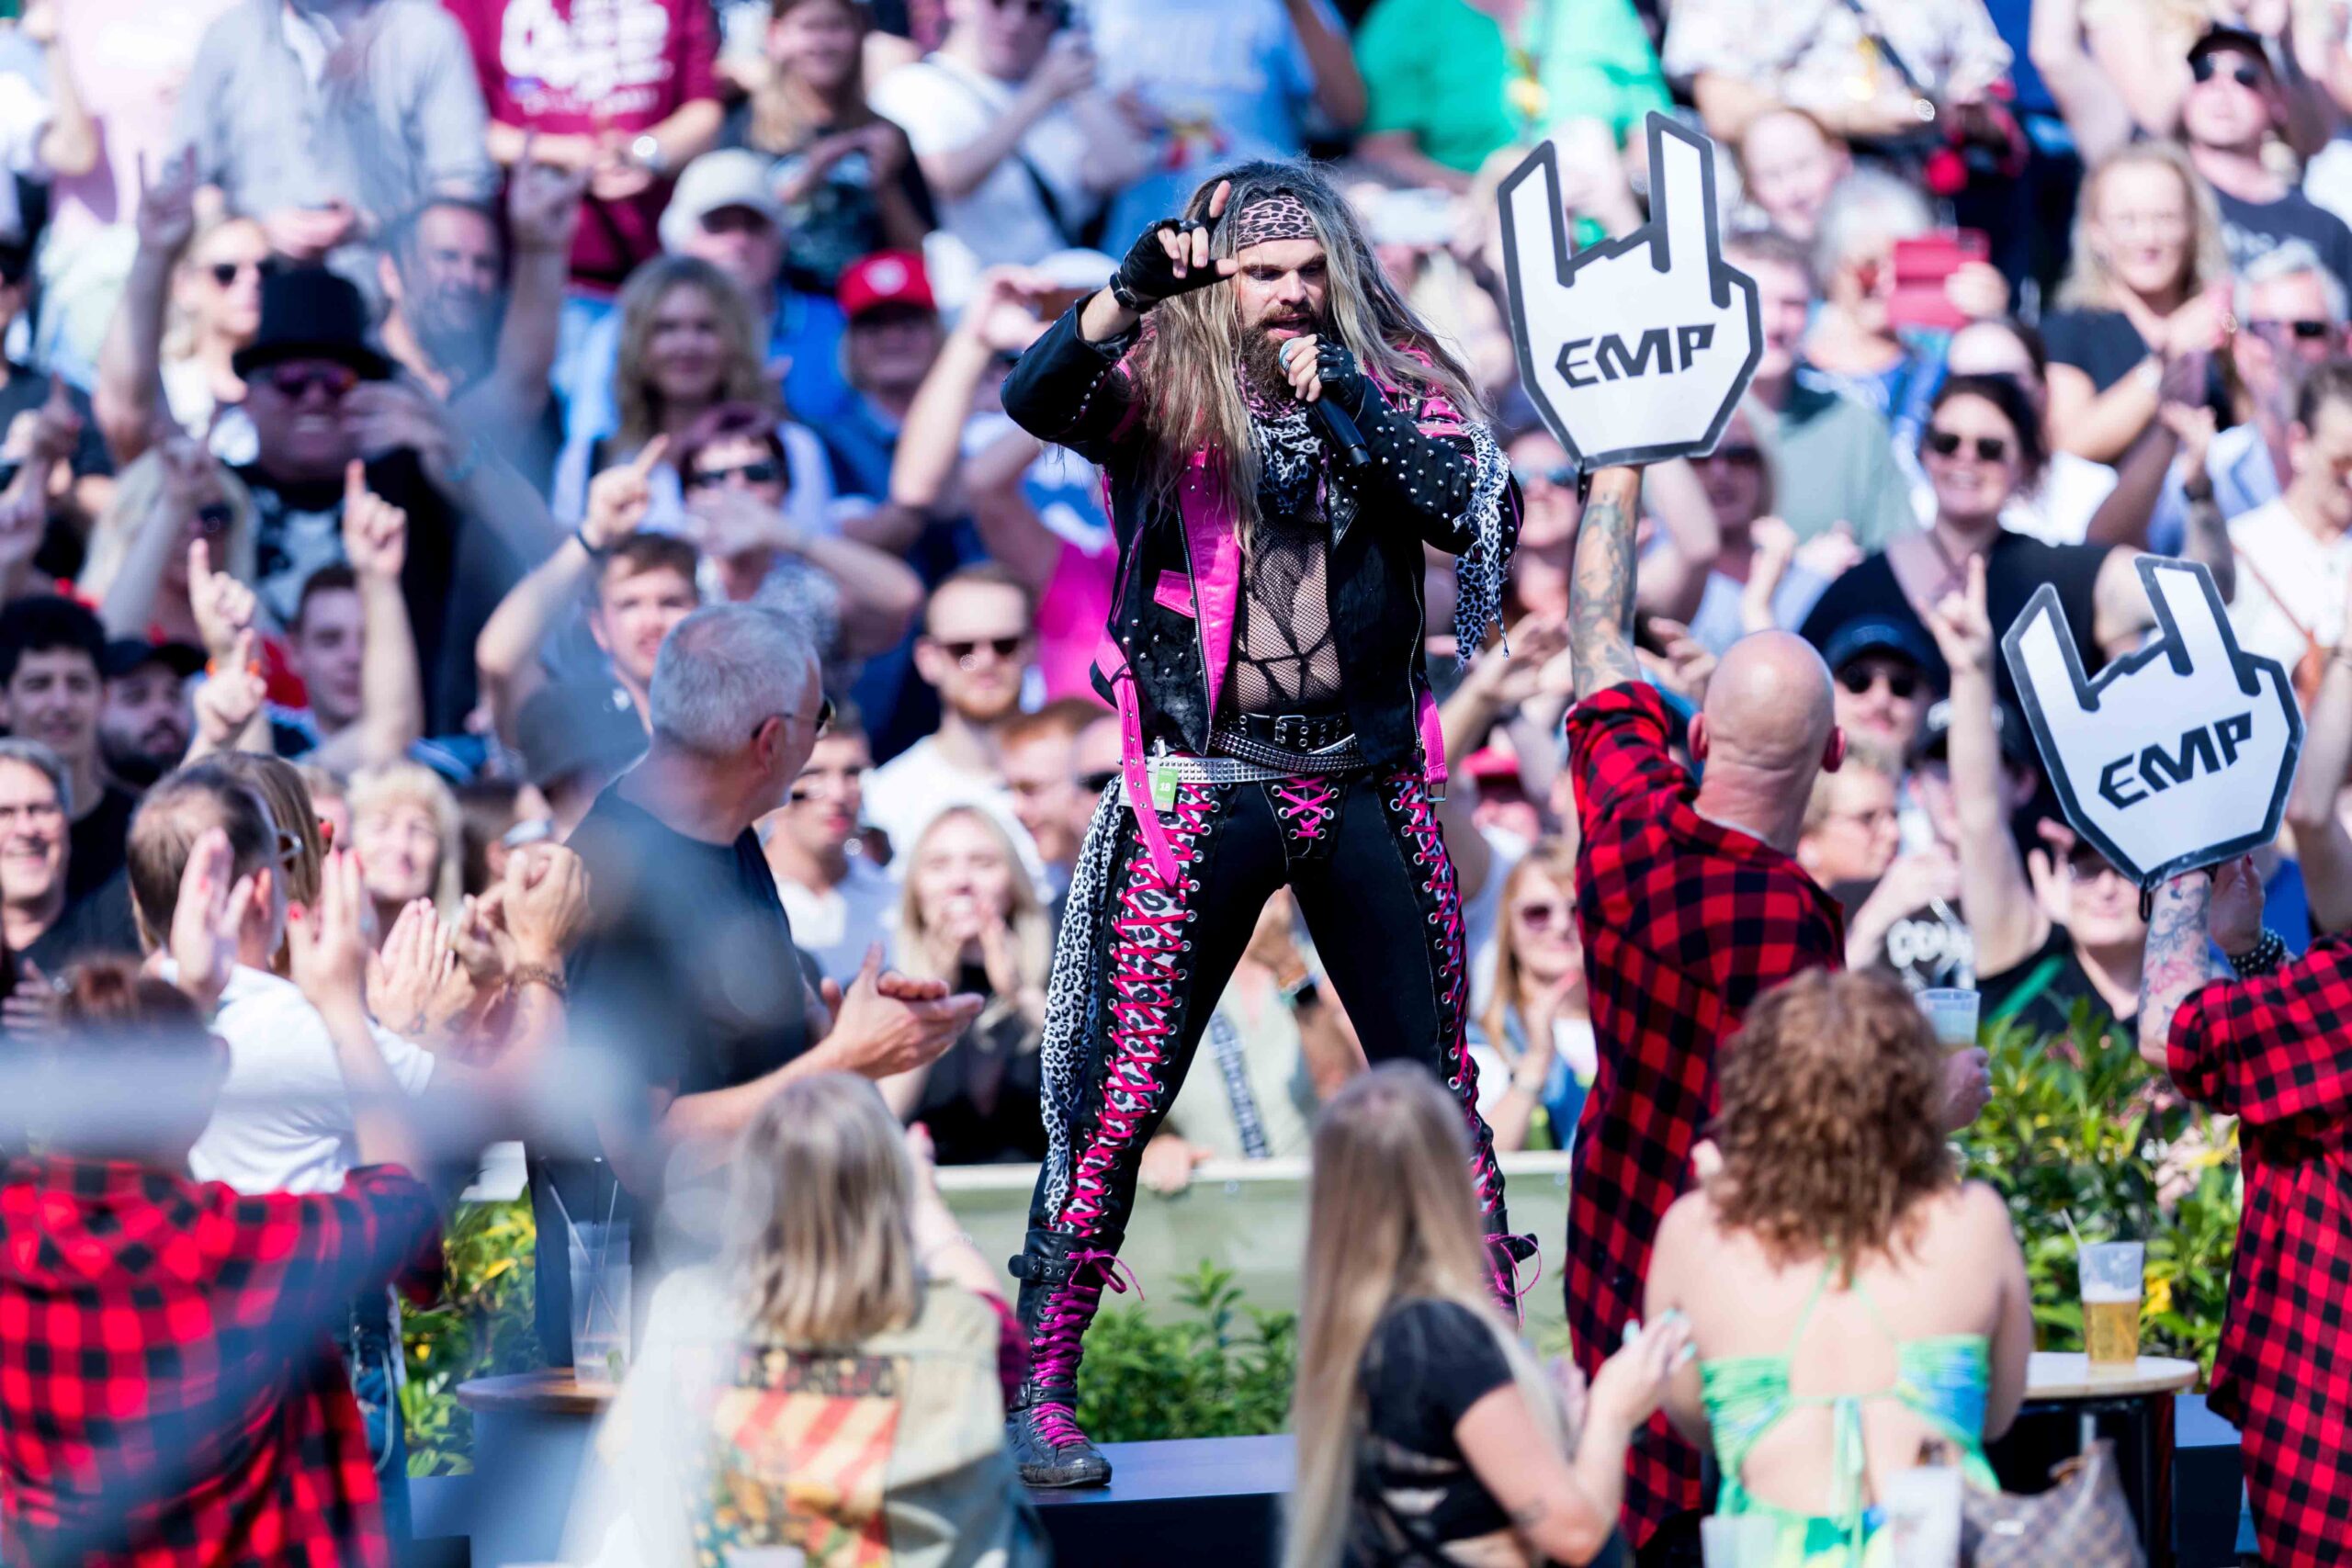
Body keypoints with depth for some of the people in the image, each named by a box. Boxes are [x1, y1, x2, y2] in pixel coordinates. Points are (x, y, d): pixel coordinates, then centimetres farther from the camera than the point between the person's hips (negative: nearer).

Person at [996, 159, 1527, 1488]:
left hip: (1368, 788, 3)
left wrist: (1355, 402, -17)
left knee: (1438, 1083, 6)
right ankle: (1045, 1391, 2)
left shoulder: (1397, 383, 6)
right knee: (1128, 1090, -4)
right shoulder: (1160, 385, 0)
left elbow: (1487, 515, -7)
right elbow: (1033, 401, -20)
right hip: (1210, 790, -3)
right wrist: (1131, 290, -35)